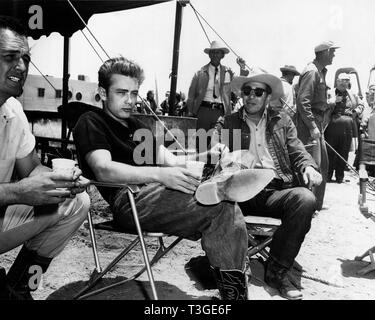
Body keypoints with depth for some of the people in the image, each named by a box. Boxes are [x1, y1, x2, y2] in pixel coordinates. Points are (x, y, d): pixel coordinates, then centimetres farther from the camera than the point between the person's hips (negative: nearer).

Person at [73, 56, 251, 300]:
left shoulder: (136, 125, 33)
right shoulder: (91, 123, 7)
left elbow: (170, 160, 24)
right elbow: (104, 170, -13)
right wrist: (159, 174, -27)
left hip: (161, 192, 8)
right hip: (129, 199, -7)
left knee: (233, 223, -14)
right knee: (221, 206, -26)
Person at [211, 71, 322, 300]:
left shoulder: (282, 120, 21)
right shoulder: (226, 123, 18)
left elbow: (298, 152, 16)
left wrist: (309, 167, -6)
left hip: (276, 191, 2)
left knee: (306, 199, -31)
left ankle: (277, 271, -14)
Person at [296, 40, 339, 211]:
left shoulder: (320, 71, 18)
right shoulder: (311, 72, -14)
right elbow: (302, 101, -23)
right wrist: (313, 127, -24)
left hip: (317, 126, 10)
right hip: (309, 127, -10)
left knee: (323, 165, 14)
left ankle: (317, 203, 25)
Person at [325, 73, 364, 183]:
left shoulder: (353, 95, 18)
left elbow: (361, 105, 28)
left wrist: (356, 111, 9)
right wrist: (334, 101, -15)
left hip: (348, 127, 3)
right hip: (332, 126, -3)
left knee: (344, 153, 6)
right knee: (330, 151, -1)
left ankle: (340, 176, 16)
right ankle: (328, 175, 9)